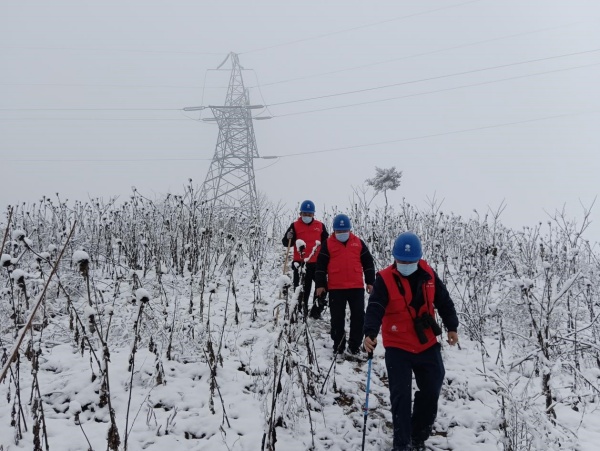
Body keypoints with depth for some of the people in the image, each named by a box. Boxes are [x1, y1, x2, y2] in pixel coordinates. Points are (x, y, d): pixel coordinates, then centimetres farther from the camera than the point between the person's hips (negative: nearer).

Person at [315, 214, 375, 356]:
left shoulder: (358, 243, 7)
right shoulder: (328, 244, 2)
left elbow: (368, 263, 12)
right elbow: (321, 265, 3)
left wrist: (370, 282, 8)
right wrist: (320, 284, -1)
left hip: (356, 287, 2)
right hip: (335, 288, -1)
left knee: (358, 316, 4)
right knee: (337, 317, 5)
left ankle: (355, 345, 16)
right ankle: (338, 345, 17)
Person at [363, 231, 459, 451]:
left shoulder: (428, 274, -2)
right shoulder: (385, 279, -15)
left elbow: (444, 301, 8)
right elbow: (375, 308, -25)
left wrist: (452, 327, 5)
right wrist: (370, 333, -40)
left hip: (427, 344, 4)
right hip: (398, 347, -4)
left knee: (431, 390, 11)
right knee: (401, 395, -3)